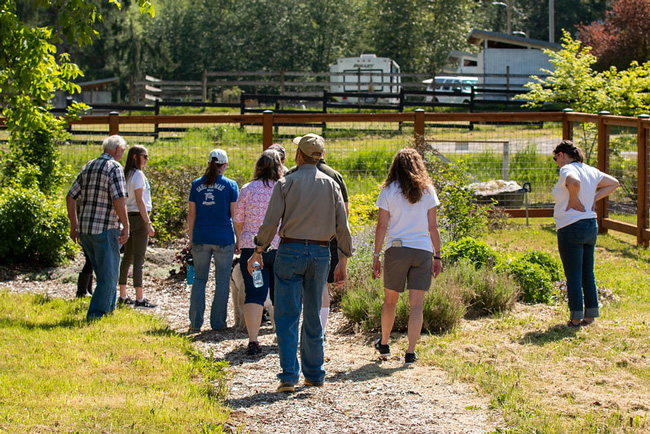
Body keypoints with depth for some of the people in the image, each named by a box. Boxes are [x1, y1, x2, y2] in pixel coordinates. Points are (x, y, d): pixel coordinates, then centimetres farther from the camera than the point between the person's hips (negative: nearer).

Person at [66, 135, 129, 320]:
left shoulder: (88, 167, 14)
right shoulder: (114, 167, -9)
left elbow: (71, 197, 15)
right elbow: (119, 200, -20)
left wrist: (74, 225, 20)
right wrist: (126, 227, -12)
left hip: (84, 229, 8)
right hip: (105, 229, -8)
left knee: (105, 274, 20)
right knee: (108, 276, 0)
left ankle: (108, 311, 25)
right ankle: (96, 315, -3)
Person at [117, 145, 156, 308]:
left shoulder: (127, 174, 14)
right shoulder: (138, 174, -12)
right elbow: (139, 201, -17)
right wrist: (148, 223, -16)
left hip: (129, 218, 9)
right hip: (139, 217, -9)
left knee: (127, 258, 12)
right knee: (138, 259, -7)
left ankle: (122, 296, 17)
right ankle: (139, 299, -6)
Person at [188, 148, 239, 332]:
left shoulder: (196, 184, 4)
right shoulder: (230, 185, -3)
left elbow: (191, 214, 6)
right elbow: (235, 215, -3)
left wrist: (191, 238, 14)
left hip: (200, 238, 2)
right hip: (223, 239, -2)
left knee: (199, 279, 10)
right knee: (222, 281, 7)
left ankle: (195, 322, 5)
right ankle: (217, 322, 8)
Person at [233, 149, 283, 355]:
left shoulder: (247, 190, -1)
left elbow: (238, 222, 5)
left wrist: (242, 243, 19)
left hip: (251, 248, 0)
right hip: (279, 248, 0)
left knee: (254, 294, -1)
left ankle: (253, 340, -10)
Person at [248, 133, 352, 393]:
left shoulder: (286, 183, -4)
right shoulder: (331, 185, 4)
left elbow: (271, 222, -8)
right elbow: (342, 227, 2)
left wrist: (257, 252, 3)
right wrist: (343, 262, 8)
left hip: (291, 251, -3)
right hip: (321, 253, 3)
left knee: (287, 317, -2)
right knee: (313, 316, 14)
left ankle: (289, 376, -10)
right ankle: (314, 374, 18)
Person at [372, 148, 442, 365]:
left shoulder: (388, 191, 0)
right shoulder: (427, 191, 3)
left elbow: (382, 226, -1)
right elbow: (433, 227, 3)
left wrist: (376, 255, 5)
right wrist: (437, 255, 10)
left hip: (396, 249, 0)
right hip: (423, 250, 0)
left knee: (390, 299, 15)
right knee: (416, 303, 1)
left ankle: (384, 344, 30)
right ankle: (411, 352, -4)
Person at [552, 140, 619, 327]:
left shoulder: (567, 170, -13)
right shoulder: (591, 171, 11)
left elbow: (574, 182, -36)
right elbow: (614, 183, 22)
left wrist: (573, 201, -19)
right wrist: (595, 198, 12)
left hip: (570, 228, -8)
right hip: (591, 226, 8)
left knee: (573, 275, -2)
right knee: (588, 274, 13)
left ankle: (576, 318, 0)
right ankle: (590, 315, 17)